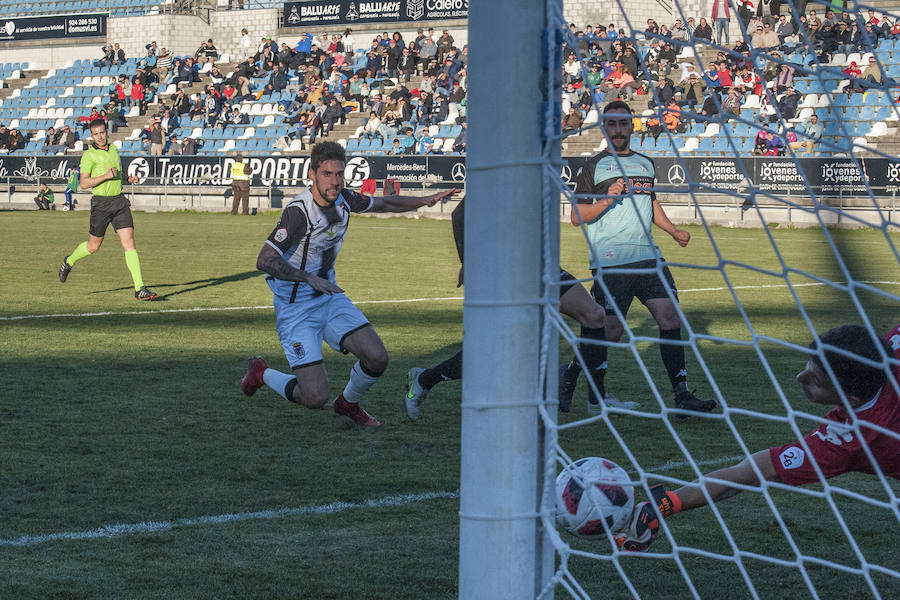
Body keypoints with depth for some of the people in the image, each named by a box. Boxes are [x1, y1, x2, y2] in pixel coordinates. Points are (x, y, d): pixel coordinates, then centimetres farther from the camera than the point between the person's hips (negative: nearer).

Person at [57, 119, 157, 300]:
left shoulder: (113, 148, 12)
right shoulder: (89, 155, -8)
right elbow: (83, 183, -14)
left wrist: (129, 178, 11)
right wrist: (106, 176, -21)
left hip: (119, 200, 4)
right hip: (101, 202, -4)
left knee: (129, 243, -8)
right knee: (93, 246, 9)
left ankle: (140, 289, -12)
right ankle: (69, 261, 40)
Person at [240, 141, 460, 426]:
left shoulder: (342, 198, -1)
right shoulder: (298, 211, -23)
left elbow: (384, 204, 19)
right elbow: (265, 261, -27)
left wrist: (425, 200, 7)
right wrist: (311, 279, -35)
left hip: (329, 297, 7)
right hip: (296, 308, -7)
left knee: (377, 358, -8)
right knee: (315, 397, -14)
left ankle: (348, 403, 24)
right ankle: (262, 373, 16)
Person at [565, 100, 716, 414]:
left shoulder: (645, 164, 18)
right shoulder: (594, 166, 1)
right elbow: (577, 217, -2)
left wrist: (673, 230, 21)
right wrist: (607, 200, -17)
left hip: (648, 258, 5)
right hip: (610, 262, -5)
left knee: (670, 316, -9)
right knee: (610, 332, -4)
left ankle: (682, 396, -9)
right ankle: (573, 373, 23)